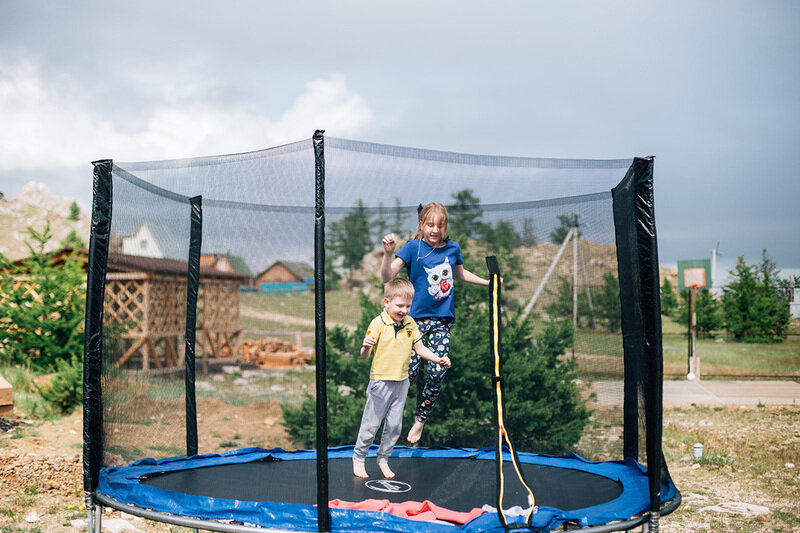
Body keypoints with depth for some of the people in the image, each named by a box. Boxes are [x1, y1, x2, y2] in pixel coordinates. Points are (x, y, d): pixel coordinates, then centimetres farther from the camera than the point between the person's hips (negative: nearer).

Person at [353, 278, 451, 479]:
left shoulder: (410, 324, 3)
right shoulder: (378, 323, -14)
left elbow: (420, 349, 11)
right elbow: (365, 355, -16)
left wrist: (438, 359, -3)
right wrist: (366, 347, -39)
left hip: (402, 382, 5)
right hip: (380, 382, -5)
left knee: (394, 425, 11)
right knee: (371, 423, 4)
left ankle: (383, 458, 28)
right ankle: (359, 457, 22)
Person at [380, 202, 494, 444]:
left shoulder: (453, 248, 6)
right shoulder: (413, 247, -6)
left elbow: (460, 273, 28)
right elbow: (387, 277, -16)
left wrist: (487, 282, 25)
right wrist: (388, 253, -31)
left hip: (443, 320, 4)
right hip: (417, 318, -3)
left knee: (437, 375, -2)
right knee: (409, 372, -10)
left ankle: (420, 420, 18)